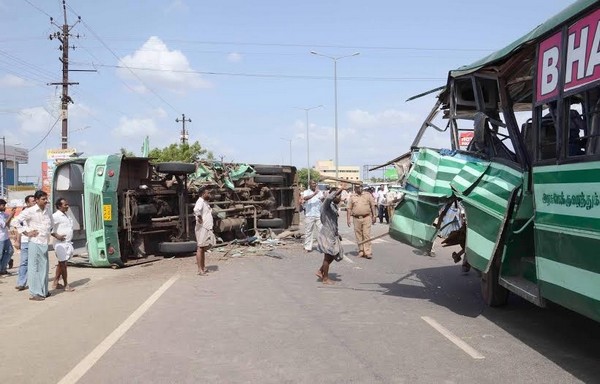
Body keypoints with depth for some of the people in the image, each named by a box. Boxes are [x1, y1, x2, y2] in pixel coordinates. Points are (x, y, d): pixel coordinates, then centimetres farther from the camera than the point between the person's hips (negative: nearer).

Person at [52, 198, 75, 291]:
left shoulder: (66, 215, 15)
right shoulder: (56, 216, -13)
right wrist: (57, 236, -19)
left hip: (67, 243, 9)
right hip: (60, 243, -9)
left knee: (61, 263, 14)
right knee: (63, 263, -3)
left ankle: (55, 283, 23)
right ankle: (65, 284, 5)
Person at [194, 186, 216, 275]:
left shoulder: (205, 202, 18)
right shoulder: (200, 201, -13)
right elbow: (196, 210, -35)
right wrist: (200, 218, -24)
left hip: (207, 229, 10)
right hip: (202, 228, -10)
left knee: (204, 248, 14)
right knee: (200, 248, -8)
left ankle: (203, 267, 21)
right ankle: (200, 269, -7)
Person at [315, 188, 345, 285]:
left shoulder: (334, 206, 13)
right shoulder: (327, 205, -14)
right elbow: (329, 197, -40)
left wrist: (337, 233, 23)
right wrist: (341, 189, -39)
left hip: (333, 234, 9)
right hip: (327, 234, -9)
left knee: (334, 255, 14)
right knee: (328, 256, 1)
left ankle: (320, 271, 27)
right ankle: (325, 278, 13)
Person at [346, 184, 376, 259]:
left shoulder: (367, 195, 7)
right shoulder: (352, 197, 8)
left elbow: (373, 206, 7)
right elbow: (349, 209, 8)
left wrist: (373, 216, 2)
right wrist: (348, 219, 1)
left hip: (367, 217, -2)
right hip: (356, 218, 2)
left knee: (366, 235, -7)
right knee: (358, 236, 6)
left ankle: (367, 252, -7)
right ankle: (361, 251, 15)